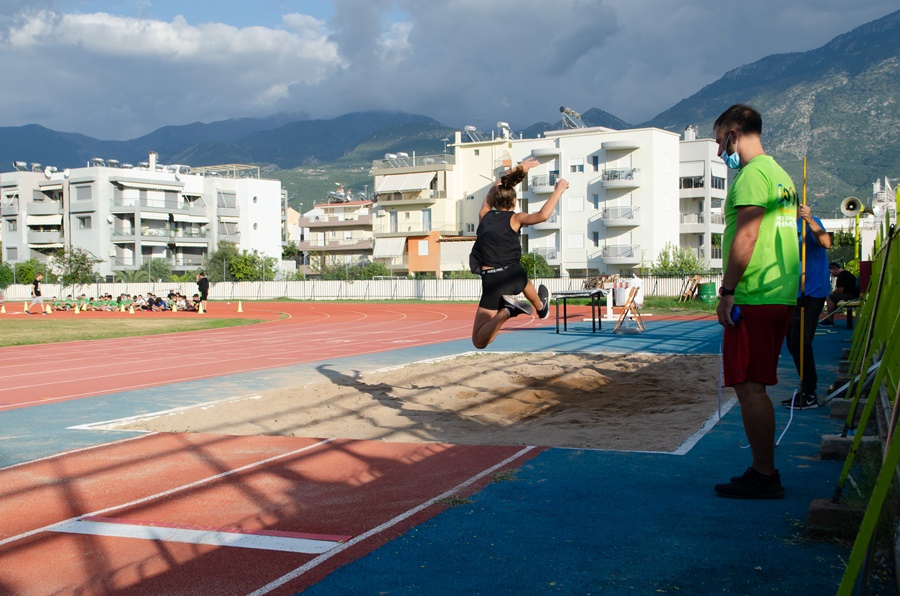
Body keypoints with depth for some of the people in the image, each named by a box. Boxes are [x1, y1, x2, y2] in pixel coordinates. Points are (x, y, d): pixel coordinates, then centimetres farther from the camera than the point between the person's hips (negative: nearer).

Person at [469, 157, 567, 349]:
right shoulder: (514, 219, 1)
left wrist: (516, 170, 37)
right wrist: (558, 191, -5)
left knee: (479, 342, -2)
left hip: (492, 281, -1)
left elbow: (493, 190, 29)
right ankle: (541, 307, 64)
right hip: (515, 276, 1)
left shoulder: (484, 215, 11)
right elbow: (542, 216, -18)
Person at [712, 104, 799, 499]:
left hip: (755, 299, -10)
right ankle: (763, 471, 20)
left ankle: (765, 477, -1)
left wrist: (727, 292, -15)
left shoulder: (752, 174, -10)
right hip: (780, 295, 10)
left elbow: (746, 238, -18)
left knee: (748, 387, -6)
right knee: (754, 387, 14)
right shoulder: (780, 174, 20)